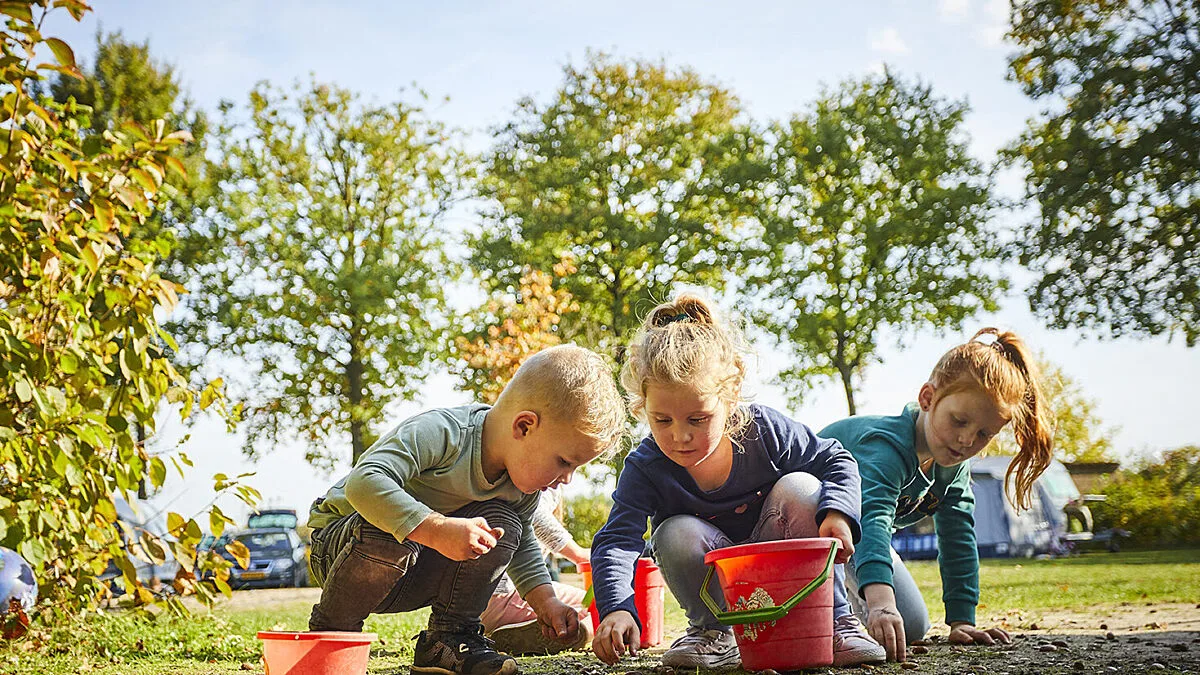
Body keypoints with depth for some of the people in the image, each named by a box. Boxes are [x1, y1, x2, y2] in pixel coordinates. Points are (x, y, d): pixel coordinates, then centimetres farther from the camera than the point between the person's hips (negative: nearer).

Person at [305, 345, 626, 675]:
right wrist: (438, 530, -50)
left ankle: (448, 638, -4)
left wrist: (546, 602, -1)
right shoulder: (439, 432, -31)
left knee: (502, 524, -14)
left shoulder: (521, 488, -5)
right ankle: (327, 631, -16)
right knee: (388, 534, -39)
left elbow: (522, 543, 14)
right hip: (338, 543, -6)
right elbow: (364, 482, -44)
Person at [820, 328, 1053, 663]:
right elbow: (872, 521, -58)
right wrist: (880, 602, -74)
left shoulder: (954, 464, -14)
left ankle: (850, 598, 23)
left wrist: (961, 621, -14)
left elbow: (958, 541, -8)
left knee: (913, 629, -1)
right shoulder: (887, 447, -40)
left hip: (854, 537, 7)